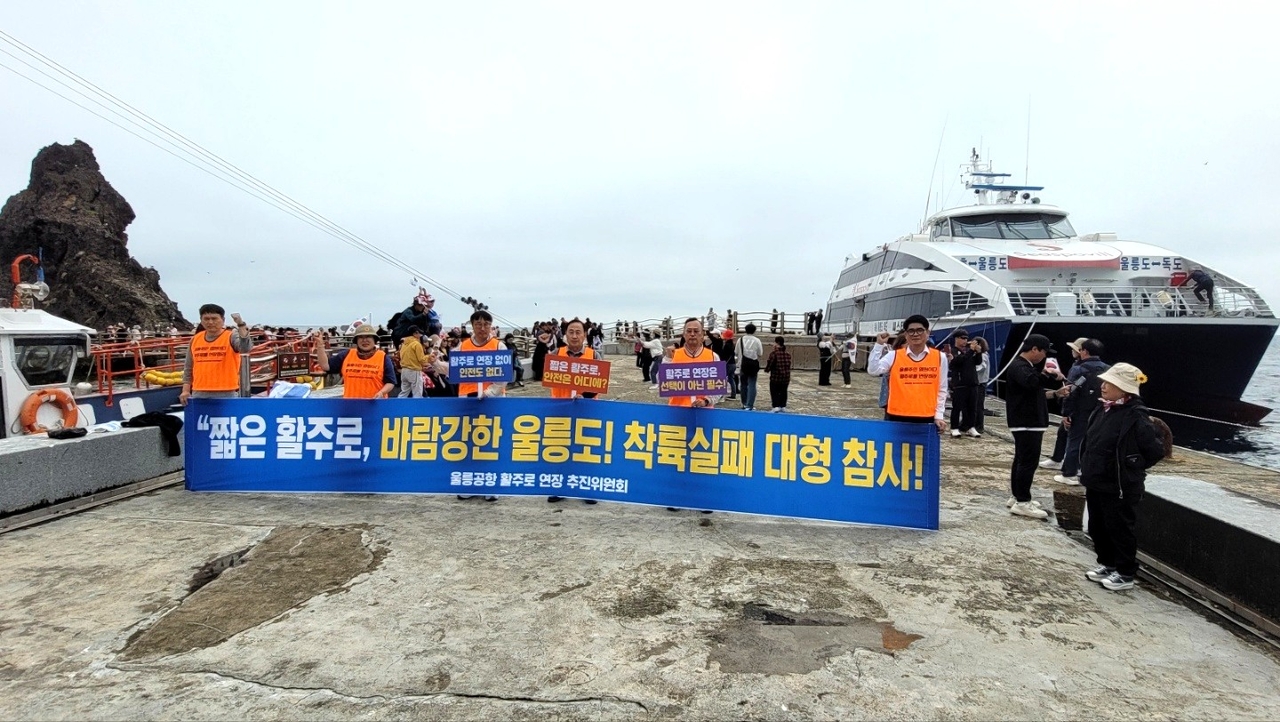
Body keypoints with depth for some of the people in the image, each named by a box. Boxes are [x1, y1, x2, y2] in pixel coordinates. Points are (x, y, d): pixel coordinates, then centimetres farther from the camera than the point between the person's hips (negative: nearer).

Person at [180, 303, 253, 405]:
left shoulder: (231, 337, -3)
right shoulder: (195, 339, 11)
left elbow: (245, 348, -26)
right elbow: (188, 368, 17)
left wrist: (240, 324, -33)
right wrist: (186, 390, 10)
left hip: (226, 395, -5)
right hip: (199, 395, 5)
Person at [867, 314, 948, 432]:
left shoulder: (939, 357, 4)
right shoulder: (894, 356, 0)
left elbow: (942, 390, 9)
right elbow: (873, 370, -13)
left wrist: (939, 415, 4)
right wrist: (879, 344, -16)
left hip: (926, 419, 1)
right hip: (897, 417, -1)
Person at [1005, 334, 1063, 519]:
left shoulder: (1028, 366, 18)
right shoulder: (1018, 366, -16)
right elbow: (1031, 381, -38)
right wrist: (1049, 373, -21)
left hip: (1030, 422, 11)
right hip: (1026, 424, -11)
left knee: (1021, 460, 14)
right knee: (1028, 462, -10)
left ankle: (1017, 497, 22)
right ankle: (1022, 502, -7)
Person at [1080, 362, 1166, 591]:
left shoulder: (1136, 417, -18)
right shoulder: (1103, 410, 5)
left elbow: (1156, 450, -14)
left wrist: (1131, 468, -3)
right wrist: (1087, 470, 12)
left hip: (1120, 487, -8)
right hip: (1096, 483, 8)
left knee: (1119, 529, 6)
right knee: (1097, 527, 18)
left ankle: (1125, 574, 21)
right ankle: (1107, 564, 34)